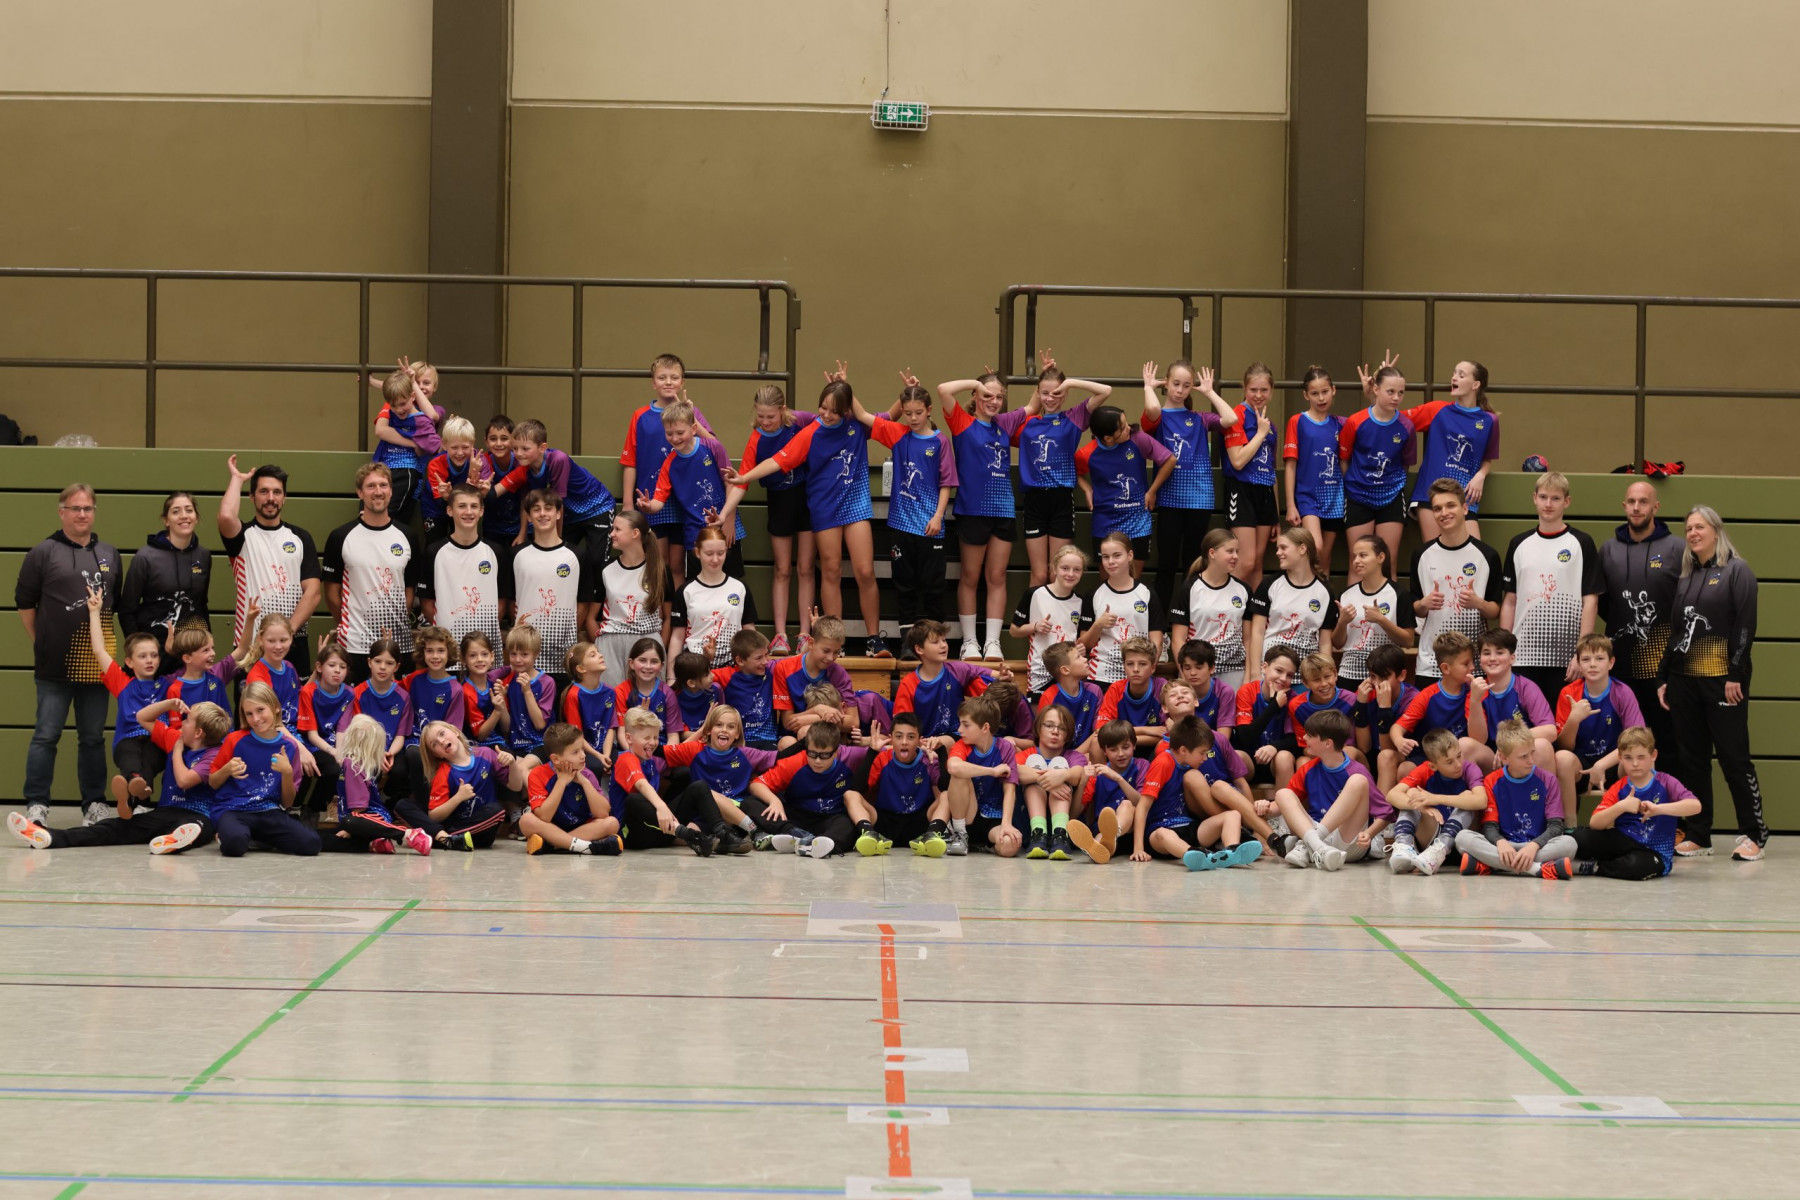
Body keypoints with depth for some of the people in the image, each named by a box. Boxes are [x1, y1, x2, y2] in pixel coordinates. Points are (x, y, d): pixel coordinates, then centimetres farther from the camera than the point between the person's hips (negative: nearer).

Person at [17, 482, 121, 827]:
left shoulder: (109, 555, 13)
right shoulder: (43, 552, -1)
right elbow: (25, 603, 1)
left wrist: (105, 640, 12)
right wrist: (42, 641, 1)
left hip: (96, 663, 4)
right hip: (56, 665, -4)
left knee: (93, 737, 10)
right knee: (46, 735, -2)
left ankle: (94, 804, 17)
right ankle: (37, 805, 2)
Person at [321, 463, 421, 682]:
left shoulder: (406, 537, 8)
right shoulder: (341, 537, 0)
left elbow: (410, 589, 10)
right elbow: (332, 592, 3)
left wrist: (398, 626, 0)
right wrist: (348, 625, 0)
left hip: (400, 644, 3)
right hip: (356, 645, -3)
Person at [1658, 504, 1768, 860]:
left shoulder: (1737, 571, -1)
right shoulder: (1685, 578, 16)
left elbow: (1745, 625, -8)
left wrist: (1735, 675, -16)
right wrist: (1664, 678, 13)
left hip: (1722, 677, -6)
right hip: (1684, 678, 6)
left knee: (1733, 756, -5)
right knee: (1690, 759, 5)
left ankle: (1753, 834, 1)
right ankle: (1697, 835, 11)